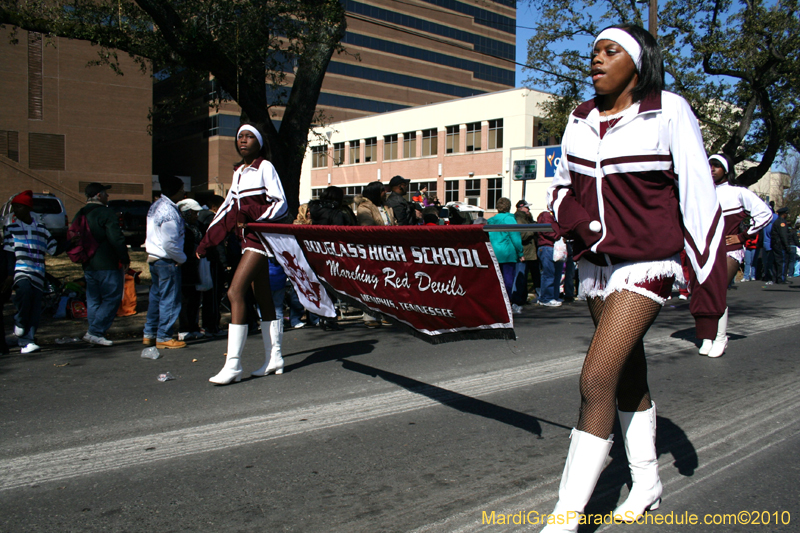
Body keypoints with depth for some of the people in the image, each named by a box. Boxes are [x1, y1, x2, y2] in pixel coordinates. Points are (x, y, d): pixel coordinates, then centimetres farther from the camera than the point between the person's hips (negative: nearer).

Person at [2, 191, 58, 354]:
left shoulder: (40, 228, 16)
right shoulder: (10, 227, 10)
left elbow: (53, 248, 17)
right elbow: (9, 253, 3)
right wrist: (10, 274, -6)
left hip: (38, 273, 3)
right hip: (20, 270, -2)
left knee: (35, 308, -3)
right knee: (24, 290, -33)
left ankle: (27, 341, 8)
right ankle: (20, 324, -13)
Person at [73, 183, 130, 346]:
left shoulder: (80, 215, 14)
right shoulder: (106, 213, -12)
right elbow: (116, 239, -18)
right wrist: (125, 259, -9)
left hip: (88, 265, 8)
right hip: (107, 265, -8)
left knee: (93, 300, 13)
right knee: (112, 299, -4)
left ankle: (95, 334, 15)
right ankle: (95, 332, -9)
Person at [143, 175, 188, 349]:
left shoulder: (156, 205, 10)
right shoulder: (169, 212, -21)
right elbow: (169, 243, -25)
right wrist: (181, 258, -9)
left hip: (153, 257, 10)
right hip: (167, 261, -10)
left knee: (156, 296, 17)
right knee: (170, 299, 0)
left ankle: (149, 334, 24)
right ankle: (163, 337, 7)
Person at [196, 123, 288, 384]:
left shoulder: (265, 167, -4)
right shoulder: (239, 172, 18)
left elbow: (280, 204, -10)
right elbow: (228, 207, 19)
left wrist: (252, 216, -20)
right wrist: (206, 241, 18)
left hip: (261, 235, -8)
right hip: (248, 238, 8)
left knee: (235, 291, -16)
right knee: (262, 296, 9)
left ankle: (233, 364, -15)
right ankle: (273, 358, 15)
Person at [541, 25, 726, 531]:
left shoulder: (669, 111, -9)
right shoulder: (581, 119, 6)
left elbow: (698, 196, -9)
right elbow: (561, 184, 19)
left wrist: (709, 285, -9)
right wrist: (570, 216, -5)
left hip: (646, 265, -6)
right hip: (597, 262, 6)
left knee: (596, 382, -15)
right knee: (629, 378, 17)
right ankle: (647, 484, 37)